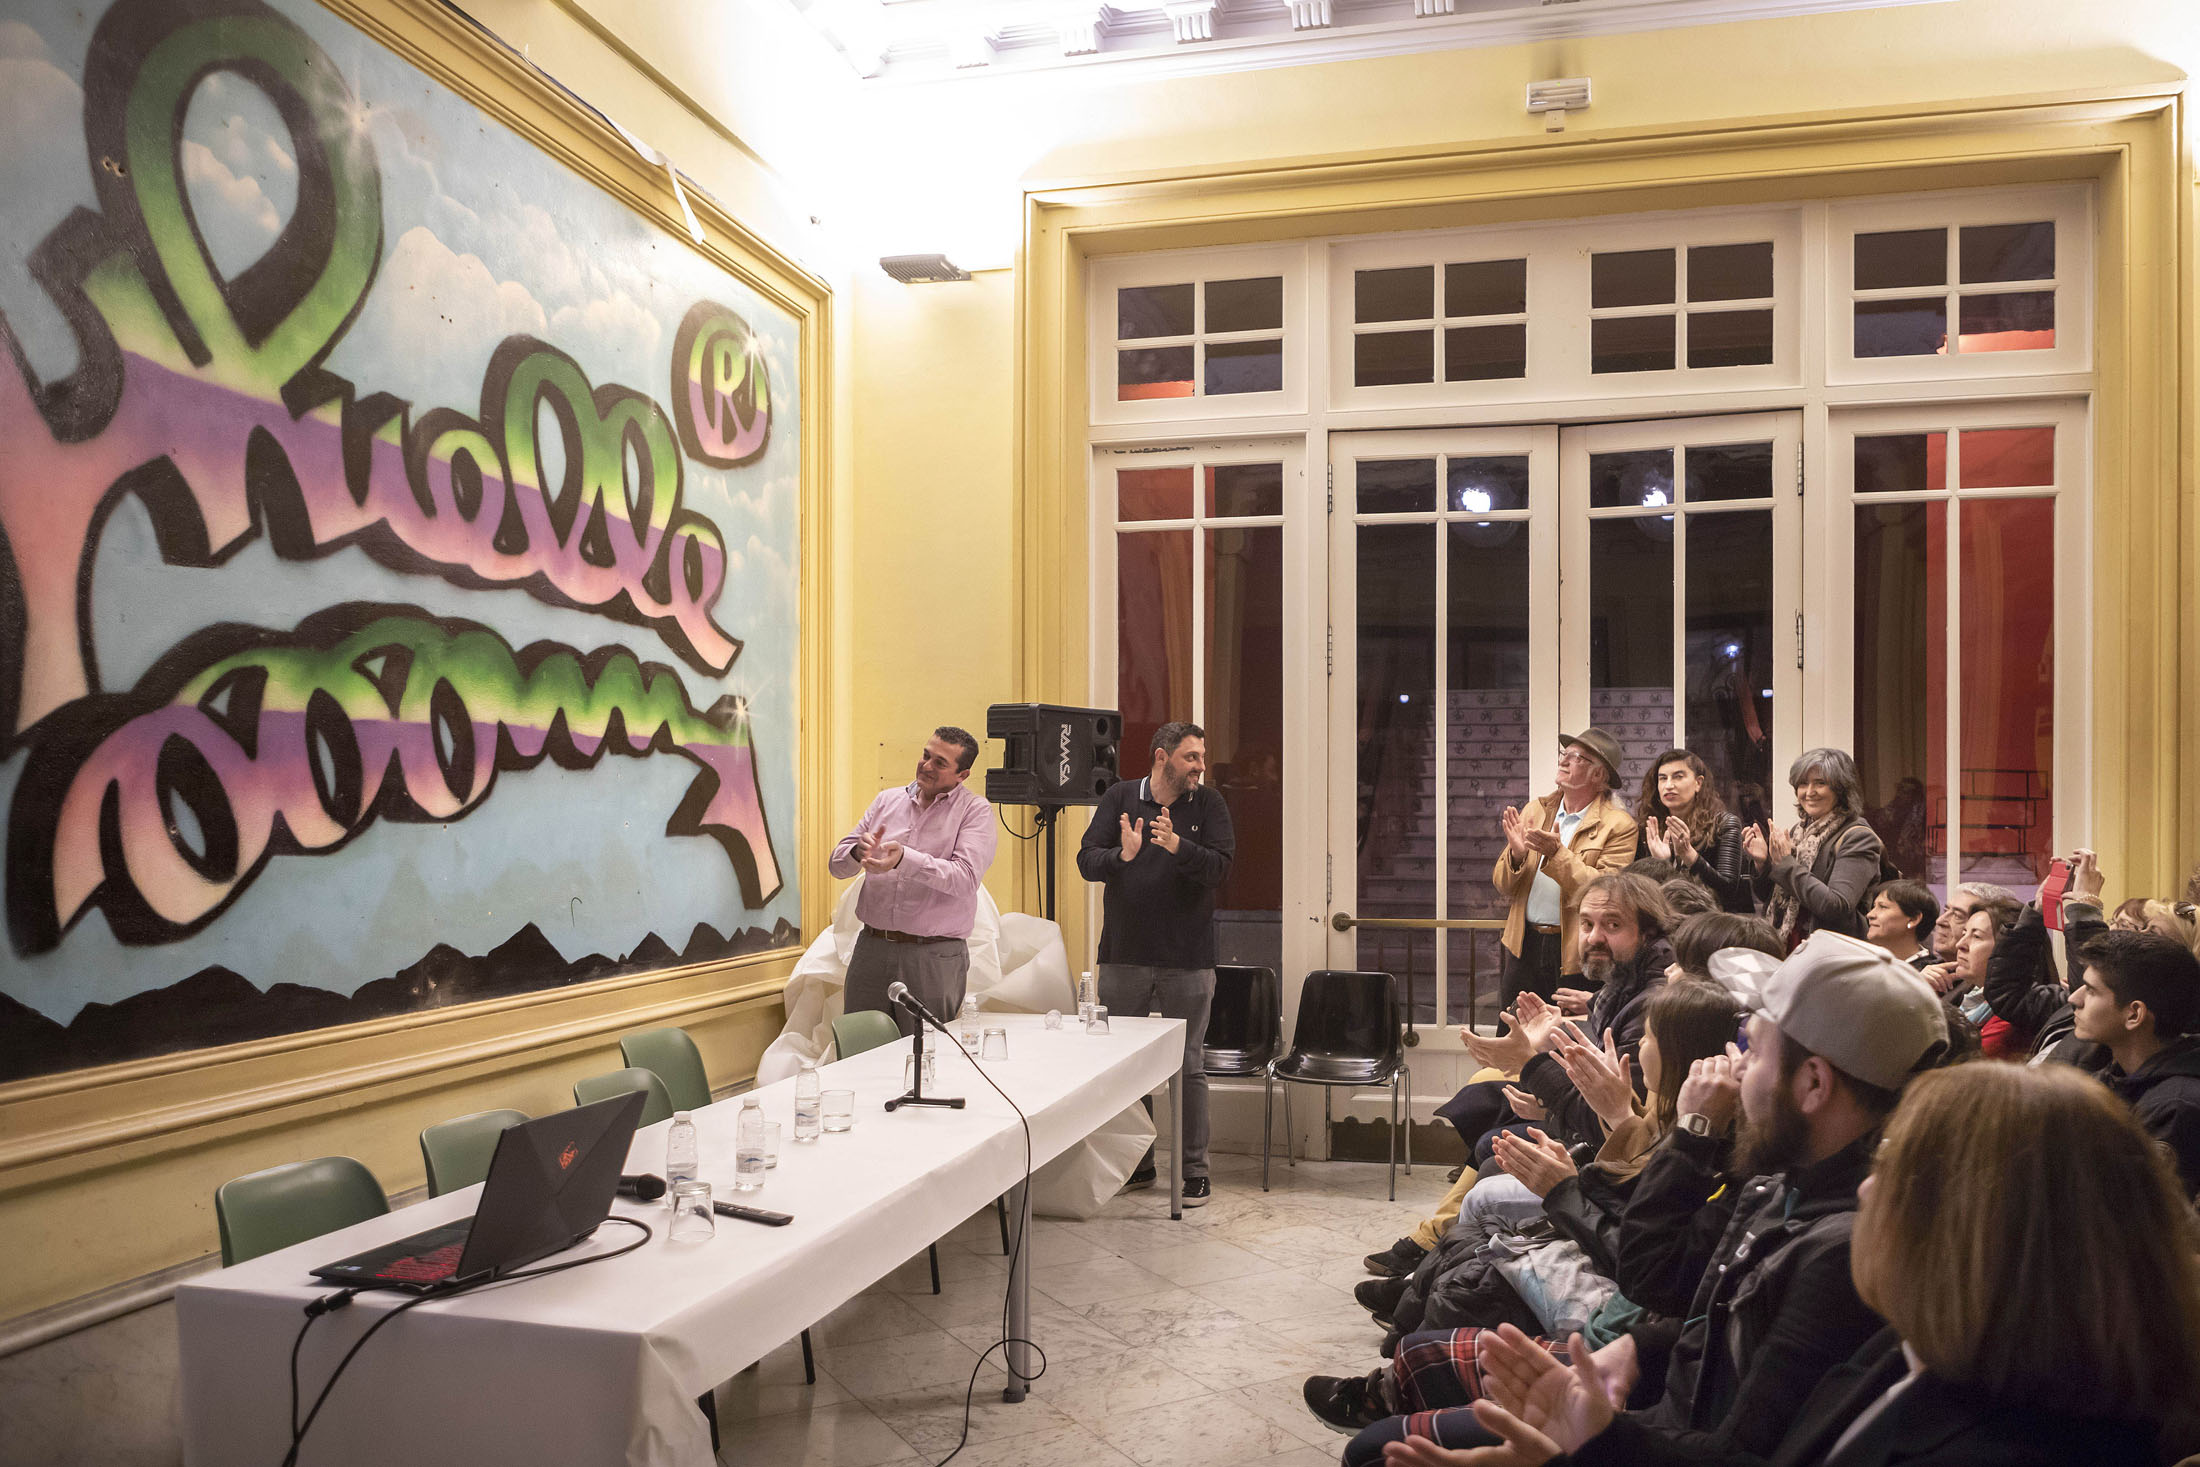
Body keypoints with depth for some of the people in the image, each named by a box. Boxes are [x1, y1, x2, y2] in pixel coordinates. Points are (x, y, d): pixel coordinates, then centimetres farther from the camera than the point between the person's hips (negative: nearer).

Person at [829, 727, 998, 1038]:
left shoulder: (975, 811, -1)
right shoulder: (887, 800, 12)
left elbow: (965, 878, -17)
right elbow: (837, 865, 11)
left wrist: (905, 859, -28)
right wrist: (858, 853, -13)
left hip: (935, 956, -4)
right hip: (871, 948, 4)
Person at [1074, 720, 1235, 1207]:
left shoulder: (1208, 805, 1)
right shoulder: (1120, 798, 2)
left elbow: (1220, 869, -11)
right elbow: (1087, 861, -6)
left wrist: (1178, 846, -27)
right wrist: (1123, 855, -26)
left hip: (1188, 960, -2)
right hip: (1123, 956, 2)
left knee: (1188, 1066, 4)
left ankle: (1194, 1171, 15)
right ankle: (1135, 1164, 26)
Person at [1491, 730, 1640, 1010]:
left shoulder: (1619, 825, -5)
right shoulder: (1534, 810, 10)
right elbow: (1503, 888, 9)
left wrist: (1557, 853, -23)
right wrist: (1517, 853, -12)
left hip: (1575, 953, -4)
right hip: (1524, 947, 4)